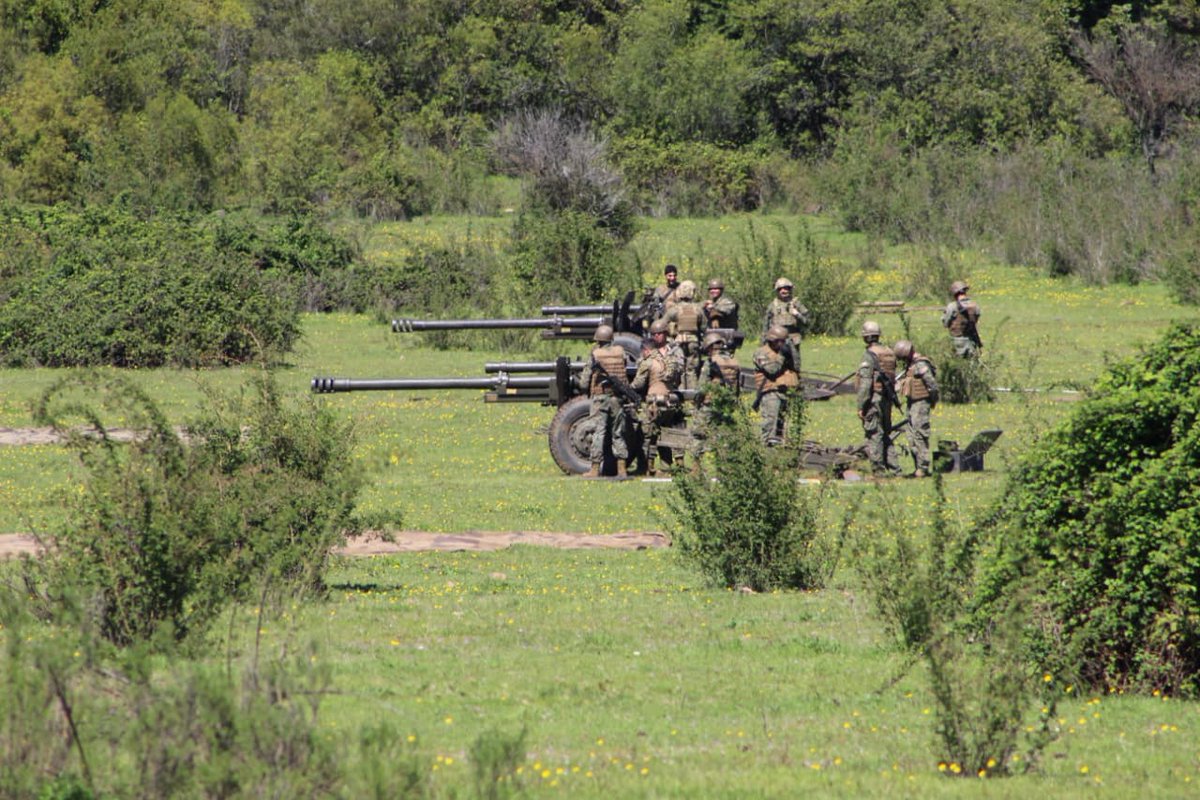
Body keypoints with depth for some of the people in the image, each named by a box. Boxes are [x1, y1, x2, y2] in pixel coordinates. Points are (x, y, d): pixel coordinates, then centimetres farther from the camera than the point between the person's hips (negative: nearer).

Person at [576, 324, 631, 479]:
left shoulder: (594, 356, -8)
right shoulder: (620, 352, 1)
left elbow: (584, 383, -3)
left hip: (600, 398, -3)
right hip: (617, 397, 3)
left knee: (598, 433, 0)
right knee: (618, 434, 10)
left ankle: (595, 468, -2)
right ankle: (621, 468, 8)